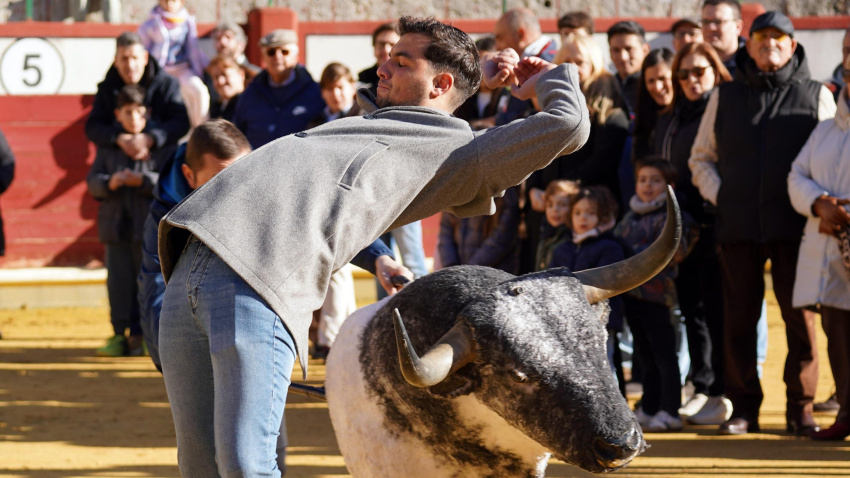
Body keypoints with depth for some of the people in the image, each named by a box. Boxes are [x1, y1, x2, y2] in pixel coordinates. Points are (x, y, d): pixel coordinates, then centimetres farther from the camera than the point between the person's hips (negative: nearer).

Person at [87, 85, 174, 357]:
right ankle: (120, 335, 10)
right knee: (118, 281, 5)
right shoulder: (108, 144, 11)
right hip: (116, 222, 4)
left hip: (148, 224, -4)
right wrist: (109, 183, -13)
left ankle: (140, 335, 5)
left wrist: (143, 180, -20)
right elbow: (92, 179, 8)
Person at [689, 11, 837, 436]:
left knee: (800, 318, -3)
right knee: (738, 318, 2)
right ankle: (743, 408, 9)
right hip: (738, 226, 2)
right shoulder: (725, 97, 14)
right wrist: (717, 194, 3)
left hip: (794, 226, -2)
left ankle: (800, 408, 4)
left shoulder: (815, 96, 10)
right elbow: (701, 157, 20)